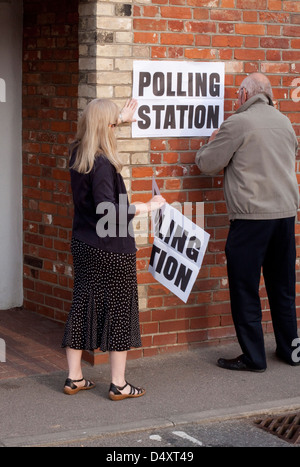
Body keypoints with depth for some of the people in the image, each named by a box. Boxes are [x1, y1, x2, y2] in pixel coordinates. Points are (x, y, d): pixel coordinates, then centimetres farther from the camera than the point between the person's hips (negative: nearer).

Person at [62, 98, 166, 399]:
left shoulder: (77, 156, 4)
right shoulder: (103, 164, -22)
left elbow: (92, 133, 28)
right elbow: (106, 208, -27)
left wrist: (119, 119, 37)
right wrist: (145, 207, -18)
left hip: (83, 246, 8)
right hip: (112, 250, -8)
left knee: (82, 306, 14)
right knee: (119, 310, 3)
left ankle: (74, 377, 20)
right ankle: (118, 384, 8)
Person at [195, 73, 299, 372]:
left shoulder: (238, 123, -10)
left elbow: (207, 164, -5)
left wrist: (210, 144, 16)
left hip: (251, 216, -7)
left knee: (245, 289, 2)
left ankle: (253, 357, 4)